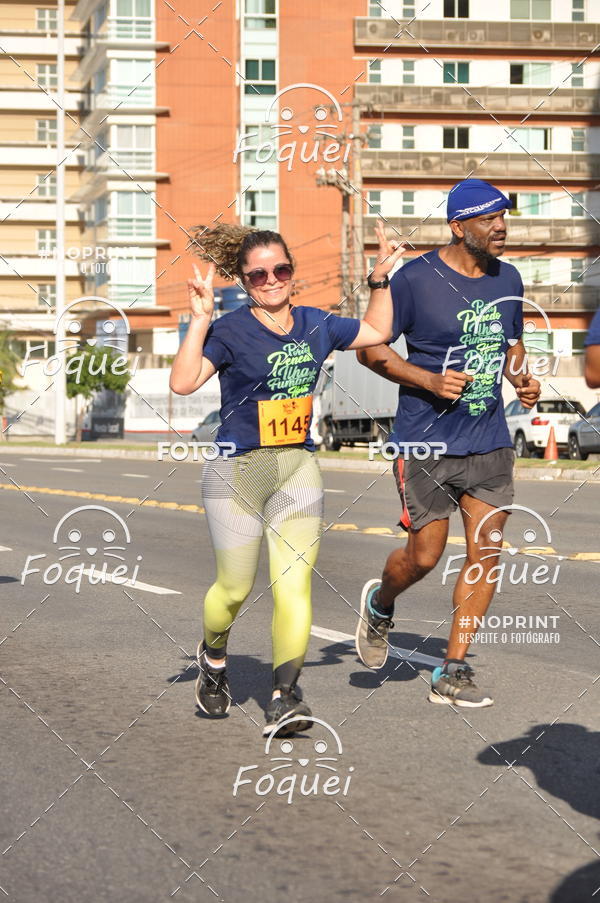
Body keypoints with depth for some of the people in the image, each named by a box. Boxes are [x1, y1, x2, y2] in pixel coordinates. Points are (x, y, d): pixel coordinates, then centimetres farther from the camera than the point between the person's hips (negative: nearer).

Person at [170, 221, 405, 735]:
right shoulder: (230, 330, -9)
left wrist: (381, 278, 16)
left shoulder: (316, 325, 8)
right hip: (237, 469, -3)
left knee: (295, 585, -9)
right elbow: (183, 382, -22)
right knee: (235, 587, 3)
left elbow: (376, 332, 24)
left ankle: (285, 696, -7)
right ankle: (213, 656, 36)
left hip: (298, 467, 4)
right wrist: (200, 321, -26)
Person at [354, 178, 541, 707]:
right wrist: (431, 381, -17)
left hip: (490, 441, 5)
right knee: (424, 556, -1)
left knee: (486, 553, -1)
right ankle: (379, 605, 34)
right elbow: (371, 350, -6)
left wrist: (523, 379, 1)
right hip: (426, 444, -5)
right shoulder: (415, 279, -10)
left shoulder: (508, 279, 7)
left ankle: (453, 673, 10)